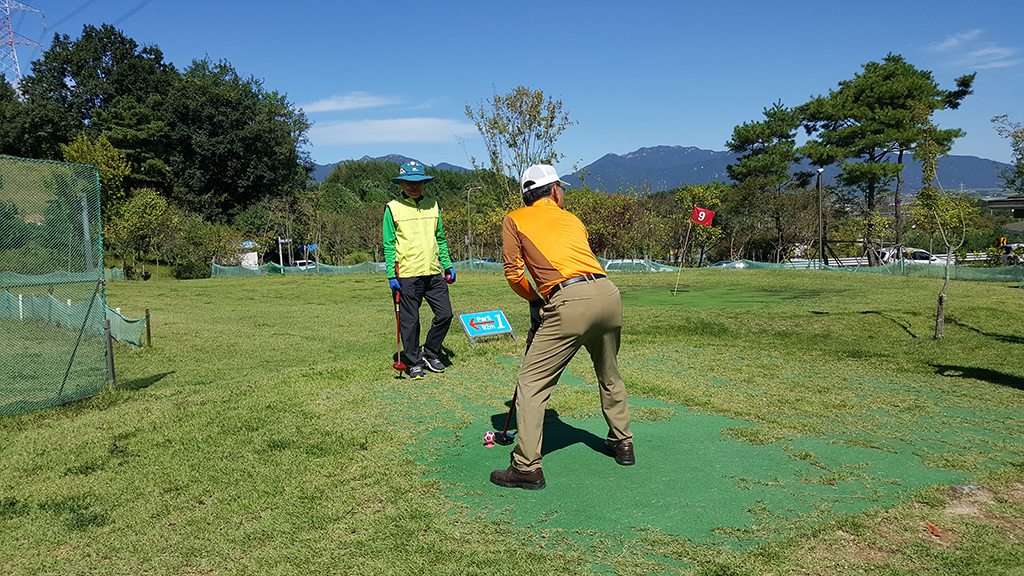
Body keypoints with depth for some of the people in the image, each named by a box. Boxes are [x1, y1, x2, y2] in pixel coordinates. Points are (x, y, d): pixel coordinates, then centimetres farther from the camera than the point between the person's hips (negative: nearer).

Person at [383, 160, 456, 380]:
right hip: (407, 275, -4)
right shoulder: (393, 208, 0)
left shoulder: (433, 205, 12)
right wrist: (392, 275, -6)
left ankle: (430, 353, 22)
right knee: (410, 321, 2)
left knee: (445, 313, 3)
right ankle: (415, 363, 17)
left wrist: (448, 265, 13)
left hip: (434, 272, 4)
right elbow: (389, 245, 0)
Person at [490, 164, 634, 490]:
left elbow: (514, 273, 8)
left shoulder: (514, 220, 15)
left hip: (570, 301, -5)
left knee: (531, 384, 2)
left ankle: (527, 467, -1)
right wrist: (546, 307, 32)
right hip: (608, 294, 6)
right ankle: (622, 444, 38)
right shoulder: (573, 220, 27)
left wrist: (535, 302, 25)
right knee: (609, 376, 25)